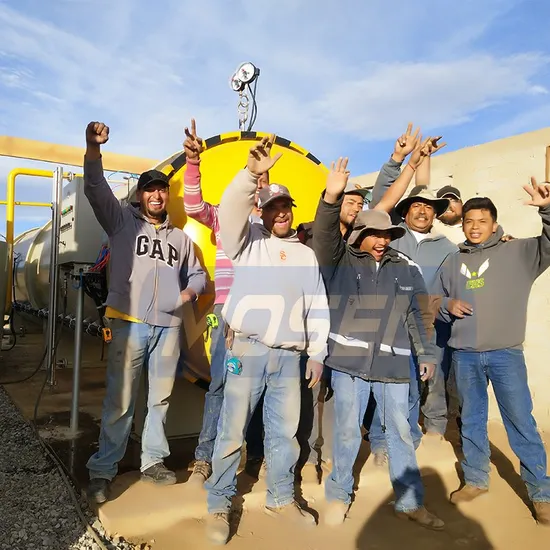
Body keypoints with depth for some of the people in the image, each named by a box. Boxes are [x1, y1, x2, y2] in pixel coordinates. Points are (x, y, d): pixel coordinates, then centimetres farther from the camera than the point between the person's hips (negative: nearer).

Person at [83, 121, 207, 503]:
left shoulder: (180, 238, 16)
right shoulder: (122, 221, 6)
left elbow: (197, 274, 22)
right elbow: (95, 189, -8)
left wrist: (189, 293, 0)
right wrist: (93, 148, -24)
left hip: (168, 326, 4)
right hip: (130, 324, -4)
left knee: (160, 399, 12)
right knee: (120, 401, -2)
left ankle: (153, 461, 26)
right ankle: (103, 470, 11)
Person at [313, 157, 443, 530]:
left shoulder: (406, 267, 7)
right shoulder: (340, 261, 0)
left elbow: (420, 313, 13)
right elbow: (324, 233, -18)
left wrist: (427, 353, 11)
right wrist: (332, 197, -34)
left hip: (393, 363, 3)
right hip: (349, 360, -2)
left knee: (401, 432, 12)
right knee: (347, 431, 7)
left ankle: (411, 502, 28)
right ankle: (339, 495, 28)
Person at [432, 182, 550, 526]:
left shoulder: (518, 252, 2)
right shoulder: (453, 262, 11)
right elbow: (434, 301, 15)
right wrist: (448, 306, -6)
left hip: (506, 353, -3)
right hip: (464, 355, 4)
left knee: (521, 422, 3)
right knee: (471, 420, 15)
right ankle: (476, 480, 31)